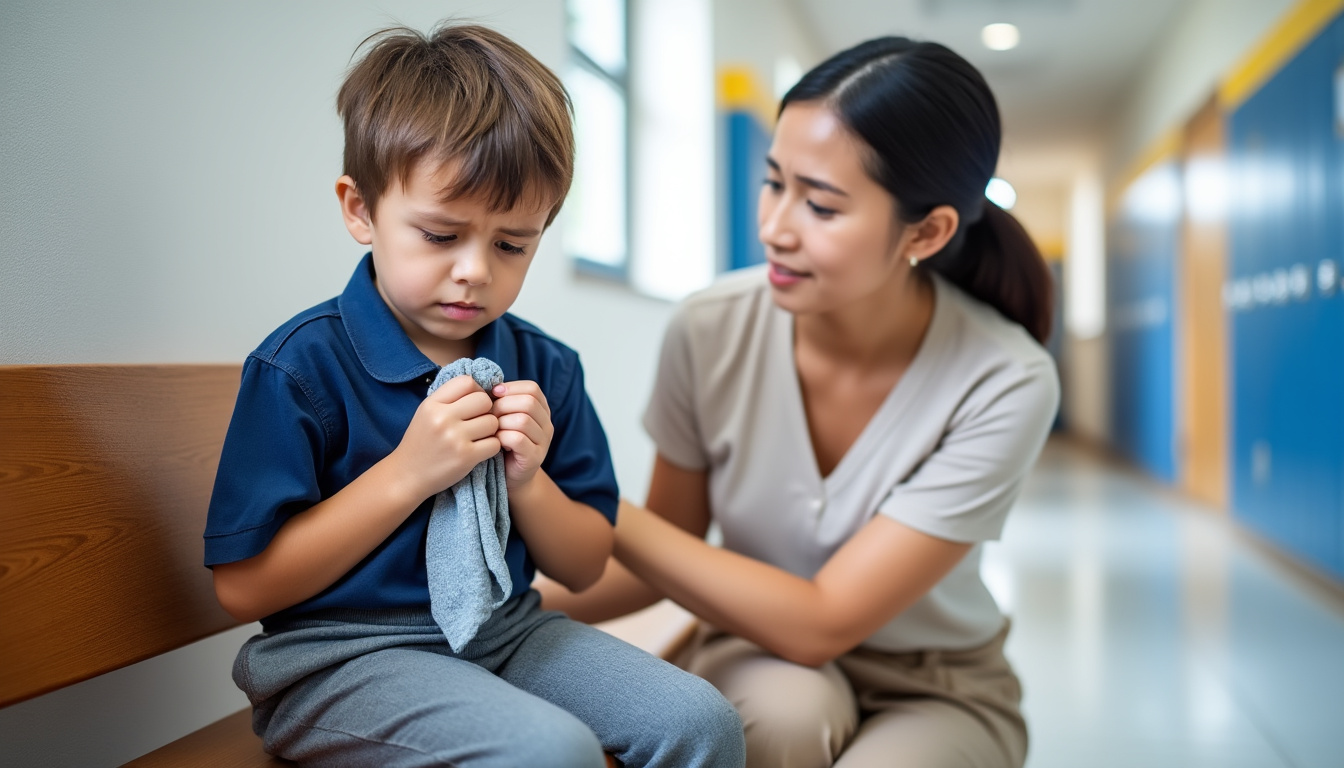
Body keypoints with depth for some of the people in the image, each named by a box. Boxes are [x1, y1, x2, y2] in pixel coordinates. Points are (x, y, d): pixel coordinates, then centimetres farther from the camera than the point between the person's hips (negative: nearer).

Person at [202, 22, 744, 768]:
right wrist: (407, 474, -21)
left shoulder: (544, 369, 4)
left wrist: (528, 483, -12)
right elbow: (244, 587, -15)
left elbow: (584, 566, 10)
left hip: (507, 631, 6)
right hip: (340, 654, -5)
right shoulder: (302, 365, -12)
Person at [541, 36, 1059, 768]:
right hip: (762, 658, 1)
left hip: (935, 688, 0)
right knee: (783, 709, -33)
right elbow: (665, 553, -3)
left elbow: (819, 623, -24)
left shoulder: (1003, 384, -25)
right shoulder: (711, 330, -17)